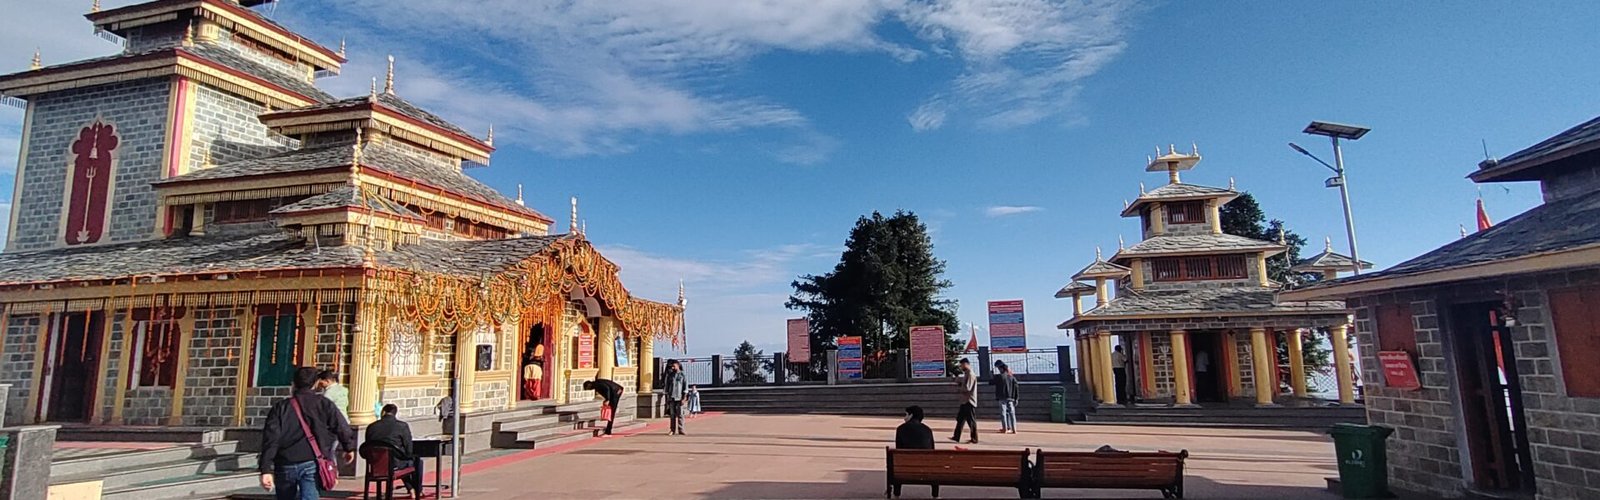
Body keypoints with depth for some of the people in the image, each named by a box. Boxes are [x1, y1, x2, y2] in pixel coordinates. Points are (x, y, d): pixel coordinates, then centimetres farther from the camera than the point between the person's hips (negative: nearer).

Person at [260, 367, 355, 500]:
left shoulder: (280, 407, 7)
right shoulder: (323, 404, 3)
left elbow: (271, 439, -1)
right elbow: (342, 428, 2)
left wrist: (266, 470, -4)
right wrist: (349, 447, 20)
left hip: (285, 465, 3)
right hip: (312, 464, -3)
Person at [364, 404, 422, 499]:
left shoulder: (371, 427, 2)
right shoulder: (402, 426, -10)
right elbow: (408, 450, -9)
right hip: (394, 464, -5)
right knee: (417, 460, 24)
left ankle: (411, 489, 41)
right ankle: (418, 492, 32)